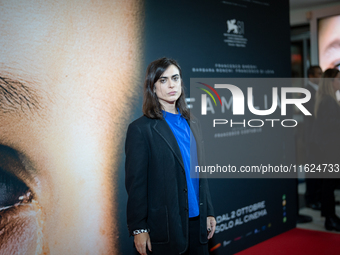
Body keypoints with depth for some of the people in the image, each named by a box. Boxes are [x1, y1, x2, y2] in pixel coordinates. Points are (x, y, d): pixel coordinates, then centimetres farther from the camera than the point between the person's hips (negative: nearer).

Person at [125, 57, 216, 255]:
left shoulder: (192, 123, 10)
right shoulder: (141, 129, -9)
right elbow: (135, 183, -10)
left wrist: (208, 212, 12)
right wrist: (139, 229, -11)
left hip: (196, 221, 6)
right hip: (165, 226, -5)